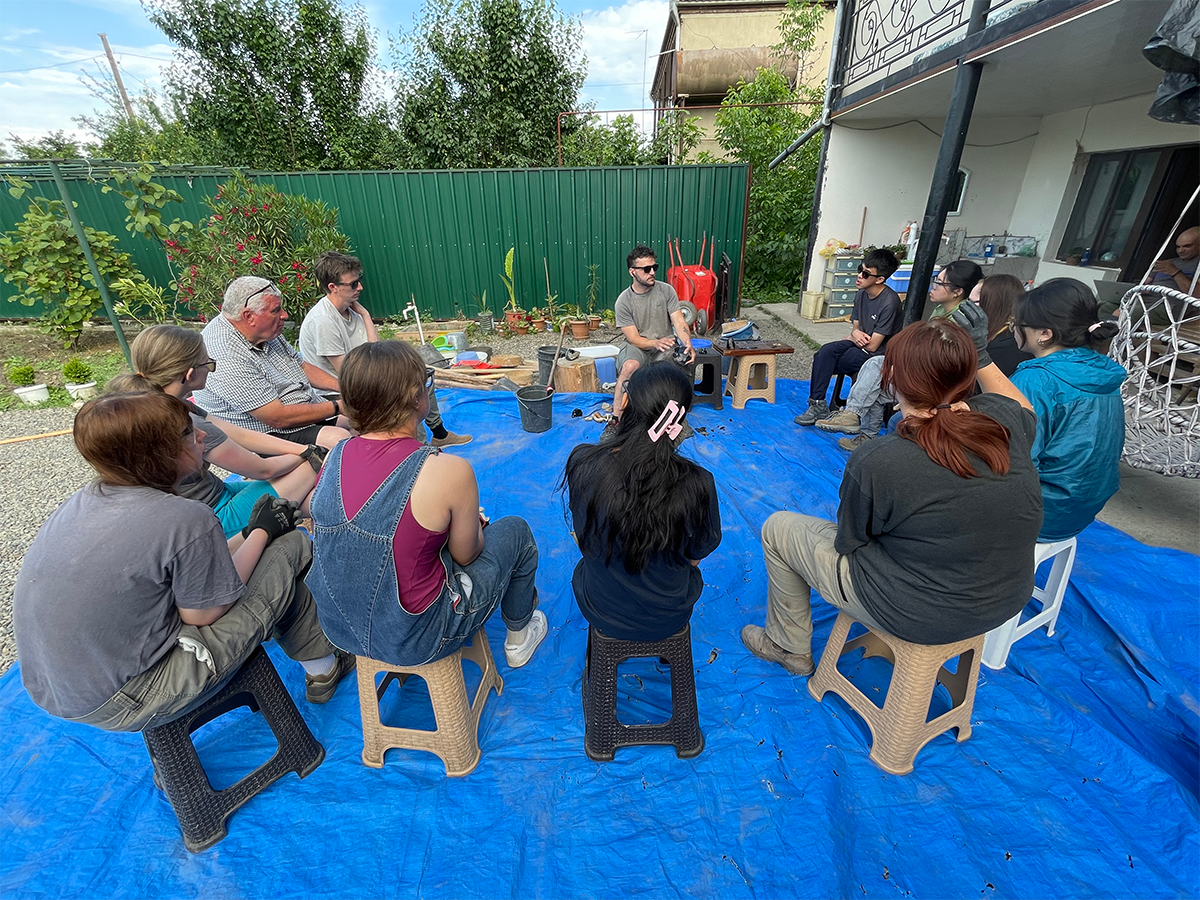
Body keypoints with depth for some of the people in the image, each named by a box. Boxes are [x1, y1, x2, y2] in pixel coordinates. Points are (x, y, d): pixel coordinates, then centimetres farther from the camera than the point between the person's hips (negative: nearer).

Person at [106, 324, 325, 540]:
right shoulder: (186, 425, -29)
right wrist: (307, 455, 0)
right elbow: (262, 469, -17)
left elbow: (243, 436, -1)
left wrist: (305, 448, -6)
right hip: (216, 520, -8)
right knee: (312, 465, -2)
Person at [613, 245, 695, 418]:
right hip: (637, 346, -1)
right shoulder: (624, 301, -7)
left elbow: (679, 322, -7)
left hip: (665, 344, 2)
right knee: (629, 366, -34)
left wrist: (688, 344, -28)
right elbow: (633, 338, -11)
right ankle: (616, 418, -27)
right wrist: (655, 343, -31)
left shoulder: (666, 290, -1)